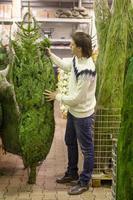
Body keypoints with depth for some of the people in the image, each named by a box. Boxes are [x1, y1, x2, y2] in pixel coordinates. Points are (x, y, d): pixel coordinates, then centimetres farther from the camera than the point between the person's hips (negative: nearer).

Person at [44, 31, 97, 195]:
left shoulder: (86, 70, -31)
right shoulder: (76, 60, -4)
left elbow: (77, 98, -26)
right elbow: (65, 65, 21)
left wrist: (58, 97, -12)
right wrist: (50, 55, 17)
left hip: (83, 115, -10)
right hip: (73, 111, 10)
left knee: (86, 149, 8)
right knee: (70, 143, 23)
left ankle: (84, 183, 23)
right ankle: (72, 174, 42)